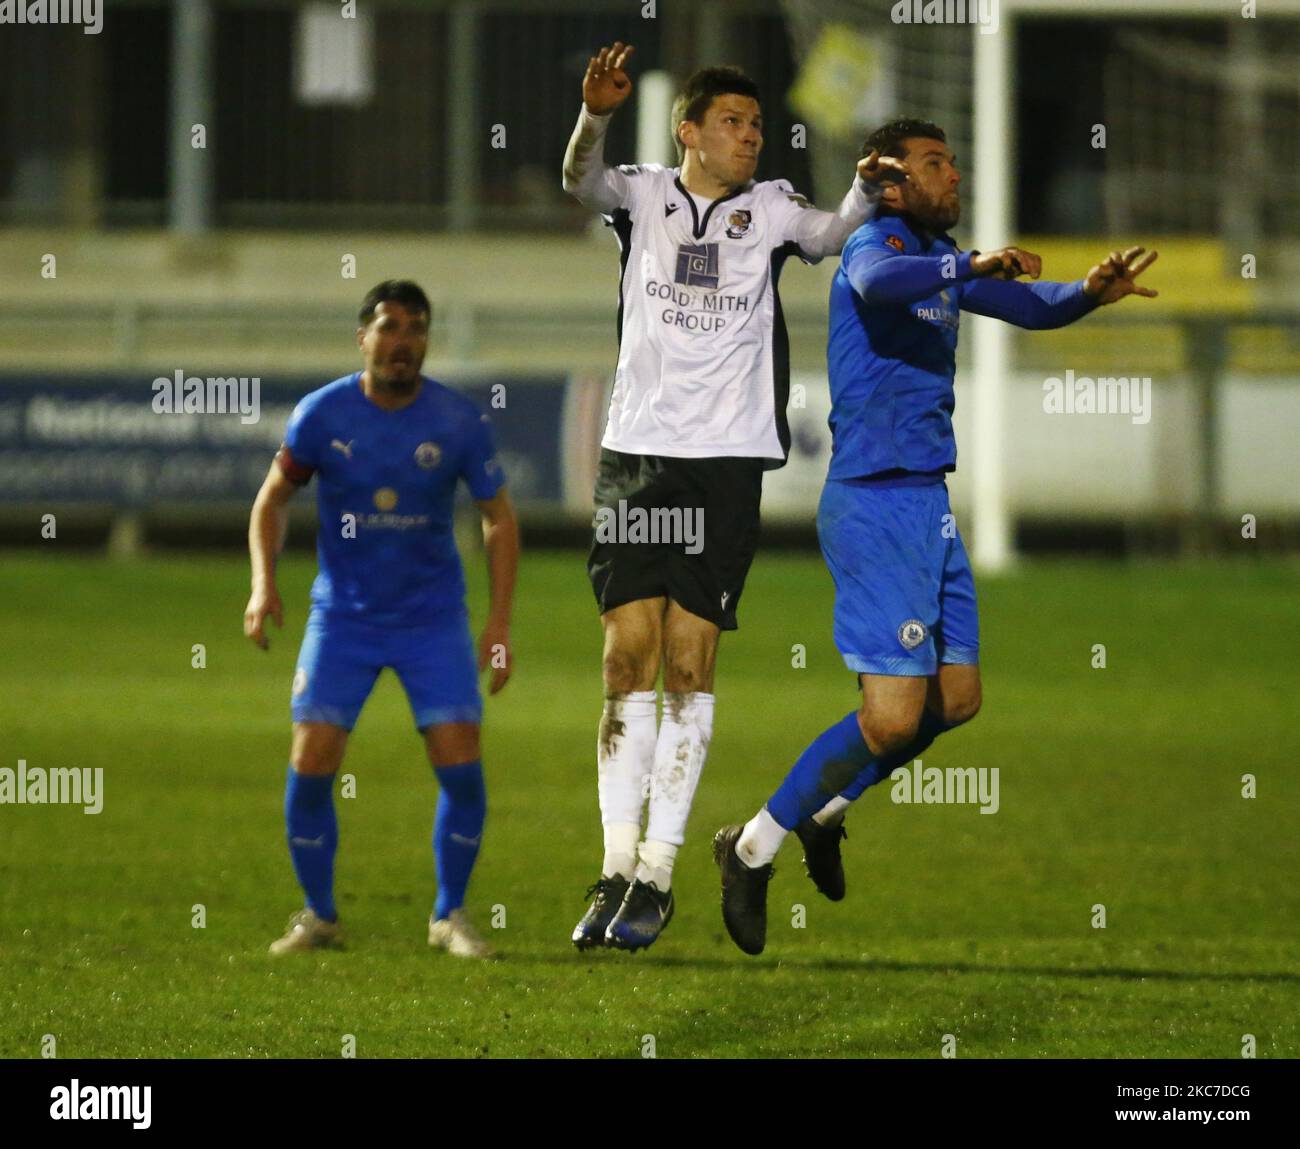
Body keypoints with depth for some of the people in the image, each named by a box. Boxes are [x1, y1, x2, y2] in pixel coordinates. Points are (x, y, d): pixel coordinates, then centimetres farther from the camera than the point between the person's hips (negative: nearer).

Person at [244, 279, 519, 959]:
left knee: (461, 768, -11)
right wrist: (263, 583, -10)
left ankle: (450, 916, 8)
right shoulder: (322, 414, -8)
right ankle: (319, 916, 9)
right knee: (309, 767, -10)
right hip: (343, 617, 0)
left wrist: (499, 622, -5)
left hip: (433, 620, 0)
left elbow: (499, 519, 2)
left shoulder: (459, 423, -8)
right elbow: (274, 498, 5)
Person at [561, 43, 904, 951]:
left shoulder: (766, 209, 8)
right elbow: (583, 181, -14)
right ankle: (616, 868, 1)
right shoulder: (646, 196, 3)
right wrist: (596, 115, -36)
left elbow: (830, 236, -4)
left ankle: (658, 874, 0)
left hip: (728, 460, 0)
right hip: (637, 455, 0)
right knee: (629, 655, -2)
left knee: (689, 664, -3)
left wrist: (866, 193, -25)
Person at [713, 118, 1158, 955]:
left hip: (929, 507, 9)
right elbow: (877, 281, -35)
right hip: (876, 503, -9)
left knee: (957, 700, 12)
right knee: (895, 716, -12)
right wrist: (970, 268, -47)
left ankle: (823, 810, 29)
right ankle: (753, 850, 1)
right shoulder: (878, 242, -11)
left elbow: (1032, 307, 24)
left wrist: (1092, 293, 4)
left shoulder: (941, 258, 16)